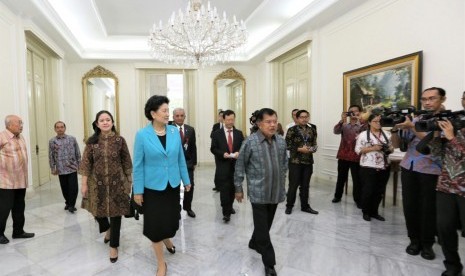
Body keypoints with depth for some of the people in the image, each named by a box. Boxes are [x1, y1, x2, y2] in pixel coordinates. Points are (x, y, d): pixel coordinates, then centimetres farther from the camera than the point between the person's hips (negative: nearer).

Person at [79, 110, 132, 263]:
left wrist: (129, 181, 1)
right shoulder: (92, 141, -2)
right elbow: (86, 163, -1)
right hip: (97, 183, 2)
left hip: (116, 183, -1)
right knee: (98, 211, 14)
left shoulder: (119, 140, -5)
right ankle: (108, 229, 49)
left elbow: (126, 162, 0)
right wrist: (84, 183, -3)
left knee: (116, 213, 5)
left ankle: (113, 246, 24)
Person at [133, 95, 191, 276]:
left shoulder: (175, 131, -3)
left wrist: (186, 180, 8)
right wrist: (138, 191, -6)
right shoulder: (142, 135, -12)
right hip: (153, 187, -3)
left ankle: (167, 239, 51)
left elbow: (180, 158, 4)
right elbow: (138, 165, -7)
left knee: (171, 218, 15)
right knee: (155, 223, 6)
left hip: (172, 185, 3)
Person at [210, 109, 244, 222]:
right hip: (223, 165, -3)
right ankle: (226, 212, -2)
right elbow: (213, 149, -2)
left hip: (235, 165, 3)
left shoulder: (239, 133, 8)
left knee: (232, 188, 13)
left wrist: (238, 153, -15)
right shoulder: (217, 133, 0)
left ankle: (230, 206, 34)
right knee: (224, 189, -6)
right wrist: (222, 153, -18)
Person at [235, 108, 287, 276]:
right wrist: (238, 188, -3)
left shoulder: (281, 141, 2)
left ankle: (254, 243, 45)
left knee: (266, 224, 19)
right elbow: (240, 166, -6)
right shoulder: (250, 142, -13)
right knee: (262, 228, 1)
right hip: (258, 192, -5)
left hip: (276, 191, 5)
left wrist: (282, 182, 15)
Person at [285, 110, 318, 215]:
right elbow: (287, 145, -8)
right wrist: (300, 149, -17)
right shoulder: (292, 130, -6)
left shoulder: (312, 130, 8)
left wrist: (312, 149, -10)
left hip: (308, 162, 4)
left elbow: (315, 144, 12)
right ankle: (289, 206, 17)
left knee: (305, 185, 12)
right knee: (293, 184, 2)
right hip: (295, 161, -4)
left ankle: (305, 206, 25)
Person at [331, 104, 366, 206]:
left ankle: (358, 199, 15)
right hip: (343, 155, 3)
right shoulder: (344, 125, 9)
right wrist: (342, 120, -19)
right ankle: (337, 196, 26)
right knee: (341, 177, 13)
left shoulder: (362, 125, 2)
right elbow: (335, 131, -9)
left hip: (356, 156, -2)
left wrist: (359, 119, -27)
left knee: (357, 179, 3)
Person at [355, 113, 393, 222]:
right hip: (368, 168, -5)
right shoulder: (363, 135, -5)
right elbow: (358, 150, -9)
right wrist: (373, 148, -18)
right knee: (368, 190, 0)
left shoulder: (387, 135, 10)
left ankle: (374, 211, 25)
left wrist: (389, 149, -7)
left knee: (379, 191, 10)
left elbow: (392, 147, 16)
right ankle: (366, 212, 17)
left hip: (384, 167, 5)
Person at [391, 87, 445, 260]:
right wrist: (395, 129, -10)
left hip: (430, 171, -3)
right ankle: (414, 240, 24)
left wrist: (412, 127, -23)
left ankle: (427, 244, 23)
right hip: (408, 168, 4)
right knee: (409, 206, 7)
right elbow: (397, 144, 8)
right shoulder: (415, 119, 10)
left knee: (428, 208, 5)